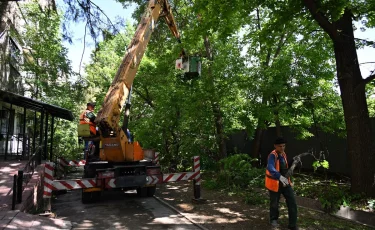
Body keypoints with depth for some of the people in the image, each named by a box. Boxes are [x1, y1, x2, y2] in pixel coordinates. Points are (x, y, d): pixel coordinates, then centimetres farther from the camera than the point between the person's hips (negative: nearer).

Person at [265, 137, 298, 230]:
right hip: (275, 183, -6)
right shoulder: (272, 155, -24)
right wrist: (280, 177, -57)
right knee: (274, 203, 14)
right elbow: (270, 168, -43)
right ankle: (273, 219, 40)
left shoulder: (283, 154, 2)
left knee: (292, 202, 1)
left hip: (285, 182, 6)